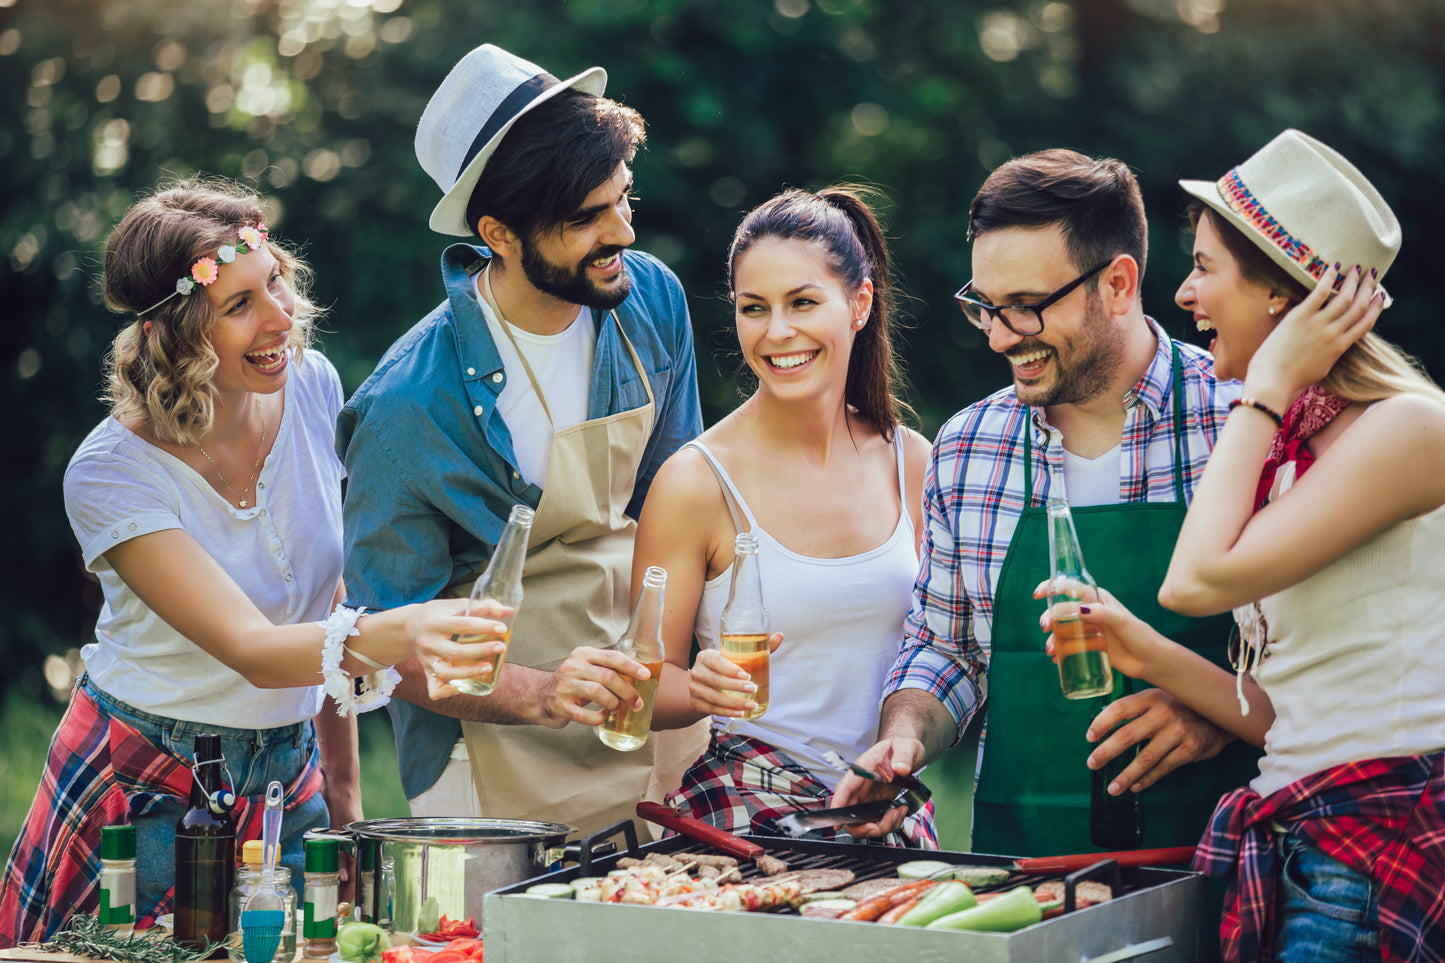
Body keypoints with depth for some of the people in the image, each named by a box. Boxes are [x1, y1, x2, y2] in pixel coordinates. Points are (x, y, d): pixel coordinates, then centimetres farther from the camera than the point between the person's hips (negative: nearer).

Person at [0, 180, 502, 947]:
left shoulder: (312, 388, -7)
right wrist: (392, 636, -51)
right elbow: (250, 648, -32)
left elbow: (325, 599, 4)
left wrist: (343, 787, 6)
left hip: (287, 769, 4)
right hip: (146, 788, -4)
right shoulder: (111, 474, -23)